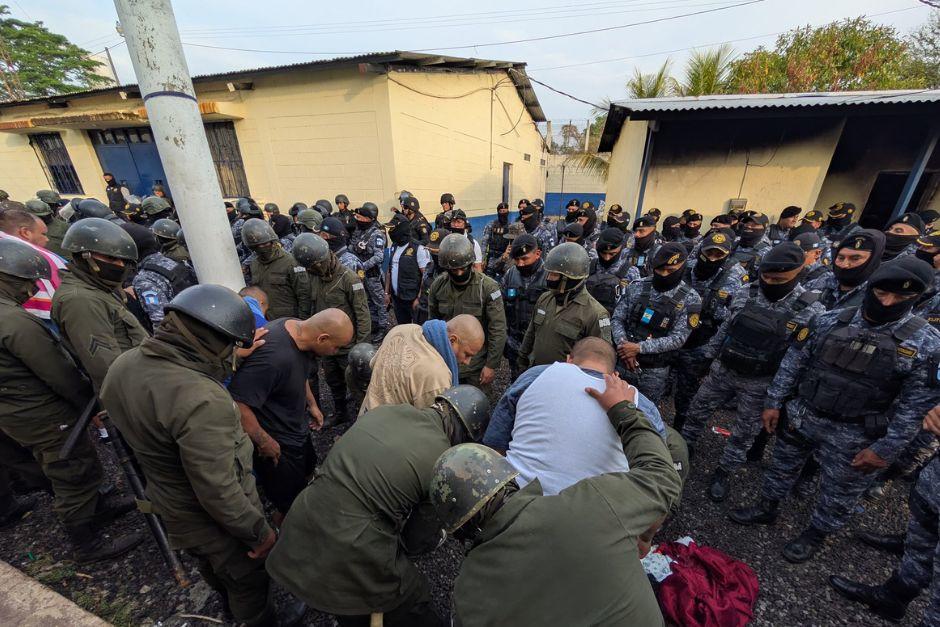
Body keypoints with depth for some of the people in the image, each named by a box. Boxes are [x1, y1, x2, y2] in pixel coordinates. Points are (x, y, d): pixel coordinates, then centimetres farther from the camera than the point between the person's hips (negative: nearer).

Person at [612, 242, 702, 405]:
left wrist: (639, 347, -24)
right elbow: (617, 319, -2)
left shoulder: (690, 299, -9)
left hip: (655, 370, -2)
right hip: (623, 361, 2)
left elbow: (678, 338, -14)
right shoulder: (637, 286, -3)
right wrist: (624, 346, -19)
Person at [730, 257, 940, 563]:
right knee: (782, 467, 20)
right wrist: (774, 402, 0)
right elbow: (794, 362, 0)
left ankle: (814, 535, 40)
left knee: (838, 495, 17)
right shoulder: (830, 320, -5)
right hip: (801, 416, 2)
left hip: (853, 434, -2)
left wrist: (885, 449, -10)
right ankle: (766, 509, 42)